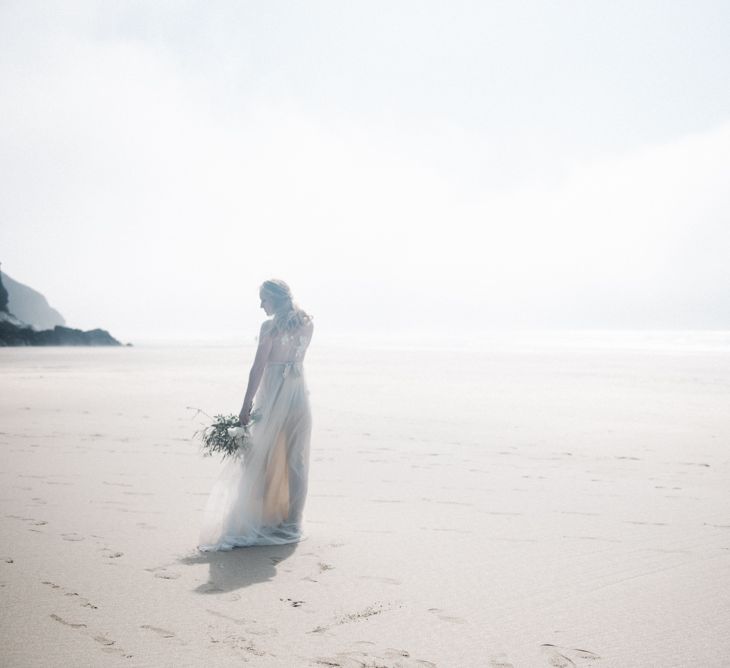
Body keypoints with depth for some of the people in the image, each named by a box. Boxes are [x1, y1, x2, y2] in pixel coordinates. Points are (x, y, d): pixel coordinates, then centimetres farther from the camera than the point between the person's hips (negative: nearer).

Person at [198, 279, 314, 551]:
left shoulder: (270, 327, -11)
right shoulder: (307, 324, 5)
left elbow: (258, 369, -13)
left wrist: (246, 406, -11)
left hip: (273, 396, -5)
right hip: (299, 395, 5)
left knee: (265, 459, 5)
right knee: (296, 461, 8)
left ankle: (263, 520, 9)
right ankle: (291, 523, 12)